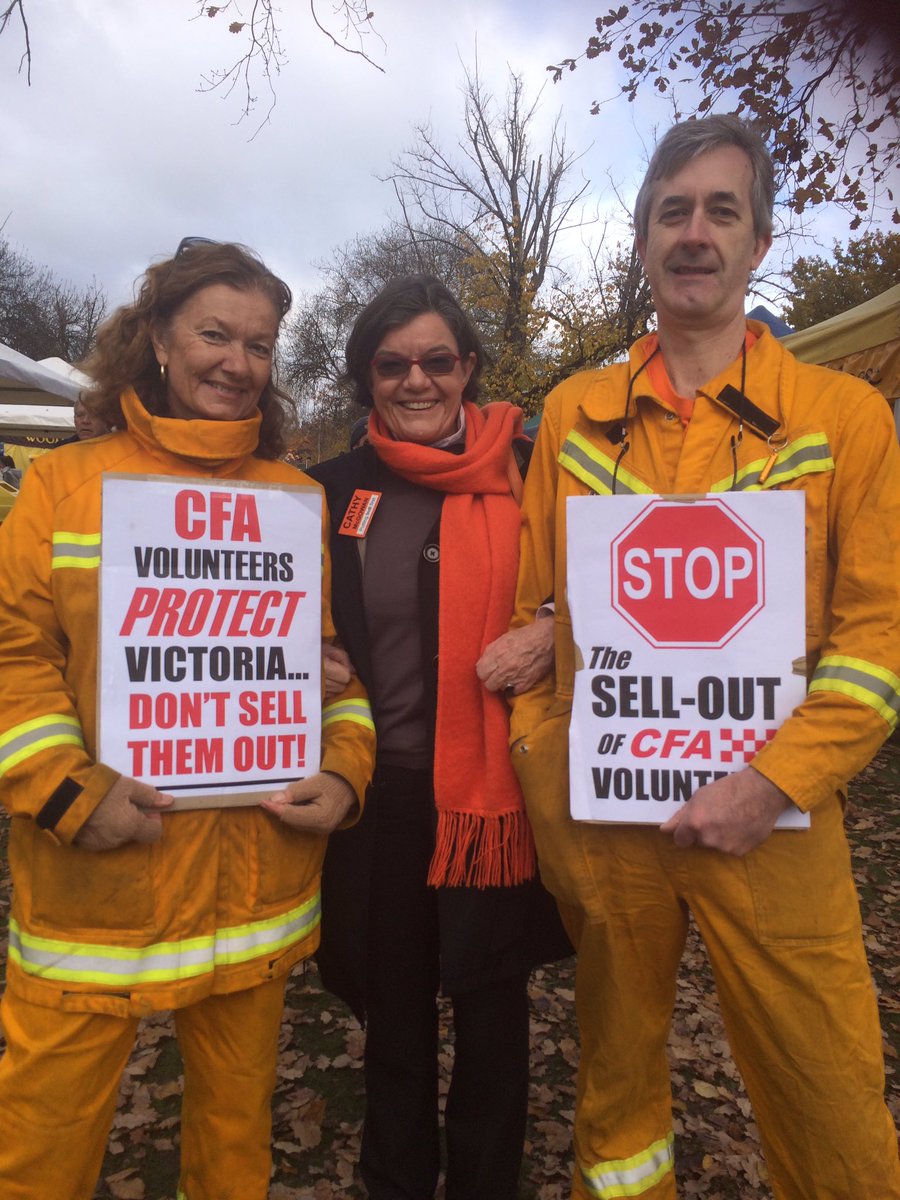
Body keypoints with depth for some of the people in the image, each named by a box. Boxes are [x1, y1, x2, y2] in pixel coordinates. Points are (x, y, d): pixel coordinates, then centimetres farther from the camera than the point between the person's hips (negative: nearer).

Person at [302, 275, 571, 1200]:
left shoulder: (528, 471, -3)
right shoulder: (337, 490, 3)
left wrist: (553, 637, -15)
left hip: (496, 788, -1)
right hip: (381, 792, 2)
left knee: (491, 1005, 15)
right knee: (393, 1011, 18)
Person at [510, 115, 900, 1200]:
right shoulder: (575, 414, 6)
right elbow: (530, 600, 8)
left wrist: (772, 784, -13)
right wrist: (538, 762, 2)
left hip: (769, 819, -1)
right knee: (616, 1069, 19)